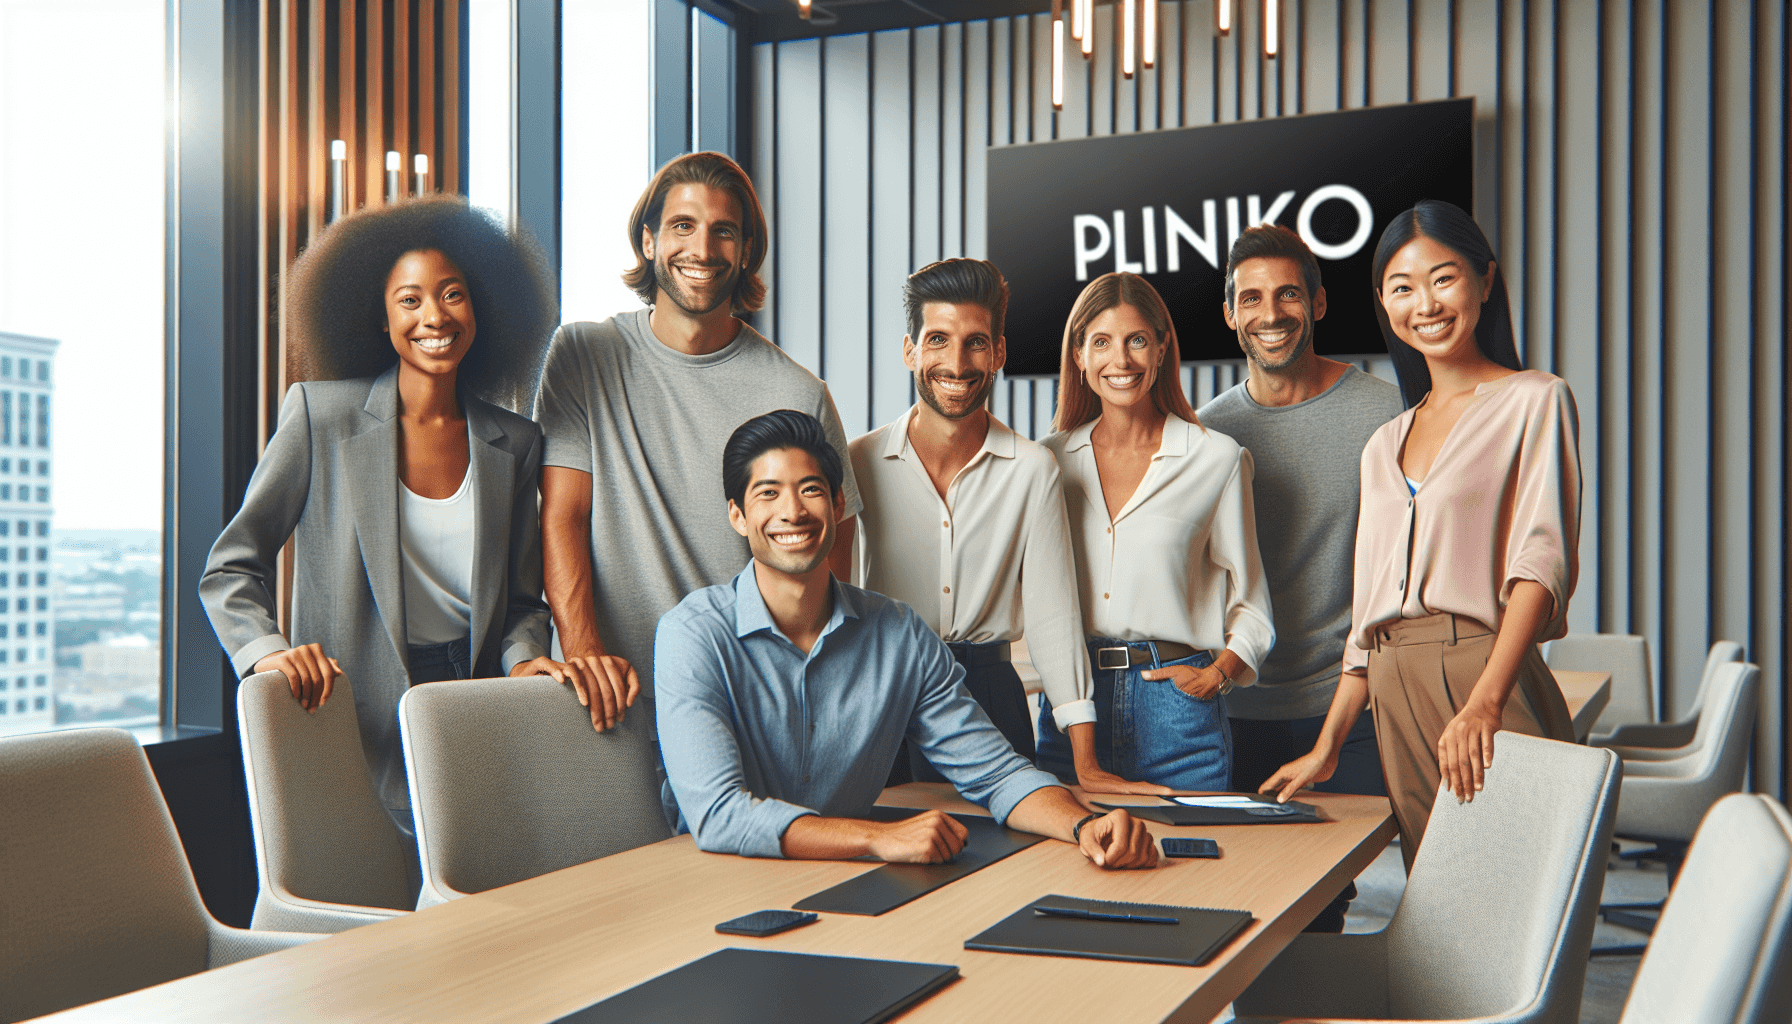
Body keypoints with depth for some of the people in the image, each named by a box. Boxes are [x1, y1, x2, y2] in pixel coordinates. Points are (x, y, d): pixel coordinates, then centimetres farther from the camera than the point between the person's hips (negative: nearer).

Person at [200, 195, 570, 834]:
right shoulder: (319, 415, -2)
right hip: (362, 731, -3)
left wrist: (524, 659, -6)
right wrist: (267, 652, -18)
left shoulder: (513, 444, 9)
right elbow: (230, 570, 0)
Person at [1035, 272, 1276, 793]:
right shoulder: (1051, 460, 8)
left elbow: (1250, 603, 8)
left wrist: (1219, 671, -7)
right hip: (1070, 707, 2)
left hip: (1176, 707, -2)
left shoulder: (1219, 459, 2)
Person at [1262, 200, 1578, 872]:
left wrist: (1484, 701, -24)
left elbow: (1543, 562, -10)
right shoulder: (1384, 446, 20)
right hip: (1394, 702, 5)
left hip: (1487, 677, -5)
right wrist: (1326, 748, 15)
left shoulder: (1534, 401, 2)